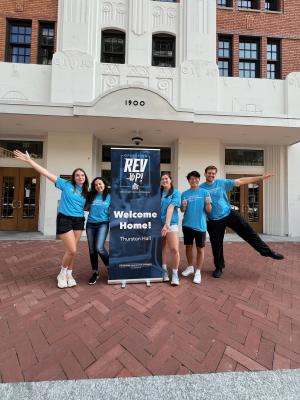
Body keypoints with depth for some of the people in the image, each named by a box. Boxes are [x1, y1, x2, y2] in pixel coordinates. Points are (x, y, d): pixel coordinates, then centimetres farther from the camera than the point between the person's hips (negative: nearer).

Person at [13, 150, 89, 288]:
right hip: (65, 219, -5)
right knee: (72, 250, -7)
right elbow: (47, 173, -7)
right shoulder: (66, 184, -4)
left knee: (72, 250, 10)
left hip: (79, 221, 5)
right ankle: (62, 273, 21)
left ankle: (69, 274, 29)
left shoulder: (85, 192, 10)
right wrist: (29, 160, -9)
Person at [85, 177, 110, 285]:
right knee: (92, 250, 9)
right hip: (90, 224, 4)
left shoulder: (109, 196, 2)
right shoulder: (91, 196, 7)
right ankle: (95, 273, 27)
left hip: (103, 224, -3)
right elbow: (86, 208, 14)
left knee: (99, 248, -18)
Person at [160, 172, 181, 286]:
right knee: (162, 248, 12)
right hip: (159, 223, 4)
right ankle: (164, 271, 28)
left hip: (171, 223, -3)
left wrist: (167, 224, -22)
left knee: (174, 249, -9)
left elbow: (170, 208, -15)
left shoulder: (175, 192, -1)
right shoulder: (158, 193, 10)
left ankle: (175, 273, 11)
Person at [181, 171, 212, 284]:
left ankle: (198, 271, 21)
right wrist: (183, 206, -16)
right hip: (187, 225, 2)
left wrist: (208, 204, -24)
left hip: (200, 225, -2)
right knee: (188, 246, 14)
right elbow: (182, 210, 5)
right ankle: (190, 267, 34)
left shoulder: (205, 192, -2)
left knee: (200, 249, 6)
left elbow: (209, 210, -4)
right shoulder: (185, 194, 3)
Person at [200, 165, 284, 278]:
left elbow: (240, 181, 0)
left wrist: (261, 177, -2)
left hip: (229, 214, 2)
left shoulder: (222, 182, -1)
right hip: (214, 220, -1)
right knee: (216, 245, 9)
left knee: (247, 232, -1)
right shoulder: (201, 188, -6)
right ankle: (219, 267, 27)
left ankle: (267, 251, 19)